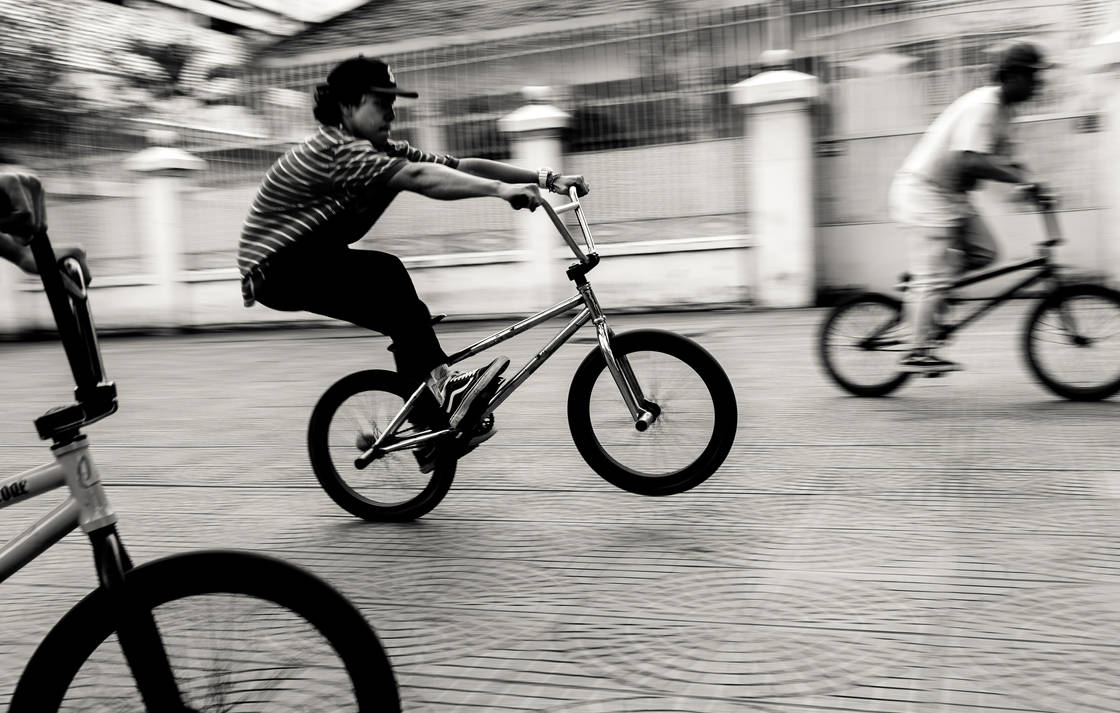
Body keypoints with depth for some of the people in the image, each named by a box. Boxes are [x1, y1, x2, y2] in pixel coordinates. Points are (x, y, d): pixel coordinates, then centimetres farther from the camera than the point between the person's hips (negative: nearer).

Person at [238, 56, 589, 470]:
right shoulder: (334, 150, -23)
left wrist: (545, 178, -16)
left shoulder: (380, 151, 3)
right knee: (387, 274, -28)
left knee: (407, 315, -3)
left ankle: (437, 434, 5)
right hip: (277, 267, -9)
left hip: (314, 262, 9)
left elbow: (460, 166, -7)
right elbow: (419, 177, -39)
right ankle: (444, 386, -28)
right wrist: (500, 189, -48)